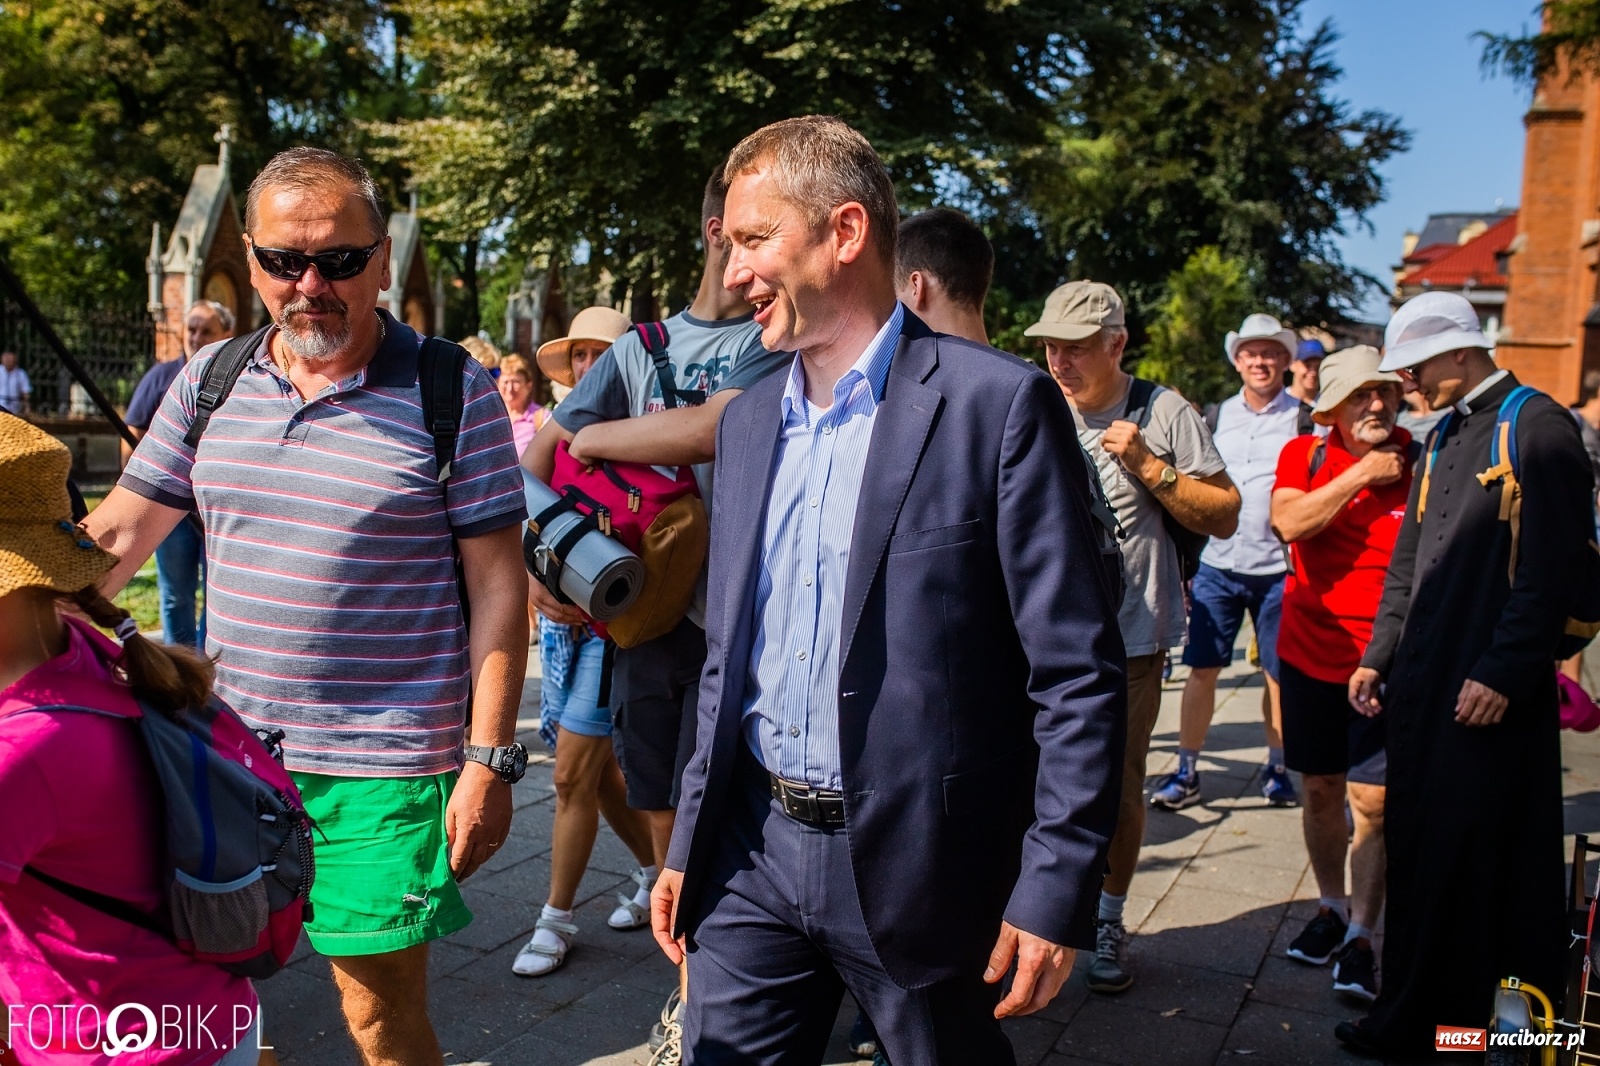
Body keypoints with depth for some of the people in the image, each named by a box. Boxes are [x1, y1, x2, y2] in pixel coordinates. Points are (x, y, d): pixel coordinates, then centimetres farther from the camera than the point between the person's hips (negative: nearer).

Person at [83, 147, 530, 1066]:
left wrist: (488, 761, -11)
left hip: (382, 770, -4)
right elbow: (113, 539, 11)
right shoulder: (209, 381, 6)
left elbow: (498, 587, -9)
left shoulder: (453, 394, -9)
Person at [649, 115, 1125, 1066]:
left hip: (919, 868, -5)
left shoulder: (999, 403, -12)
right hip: (753, 851, 5)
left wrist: (1057, 890, -13)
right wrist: (687, 845, 13)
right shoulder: (749, 421, 8)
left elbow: (1078, 672, -12)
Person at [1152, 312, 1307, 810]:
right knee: (1201, 669, 1)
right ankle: (1186, 772, 9)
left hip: (1278, 568, -2)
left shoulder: (1304, 419, 2)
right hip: (1217, 564, 2)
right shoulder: (1217, 416, 10)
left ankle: (1277, 768, 23)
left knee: (1280, 673, 6)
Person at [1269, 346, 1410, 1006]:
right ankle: (1332, 908, 33)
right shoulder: (1305, 455, 0)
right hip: (1310, 655, 2)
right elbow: (1289, 522, -19)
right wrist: (1362, 474, -17)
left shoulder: (1422, 463, -4)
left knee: (1371, 801, -4)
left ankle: (1361, 938, 8)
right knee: (1321, 790, 14)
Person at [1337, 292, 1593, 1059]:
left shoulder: (1537, 427, -9)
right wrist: (1379, 657, 14)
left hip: (1490, 692, -8)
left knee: (1482, 866, 0)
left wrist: (1504, 674, -19)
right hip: (1424, 682, 8)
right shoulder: (1447, 436, 16)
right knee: (1419, 853, 13)